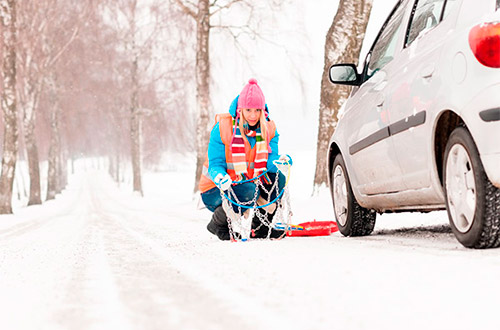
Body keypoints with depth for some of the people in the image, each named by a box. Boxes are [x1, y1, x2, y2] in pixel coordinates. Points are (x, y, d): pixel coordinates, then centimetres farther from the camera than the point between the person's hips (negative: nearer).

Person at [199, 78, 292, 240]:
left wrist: (280, 160, -37)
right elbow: (215, 164, -17)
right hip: (215, 190, -5)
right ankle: (219, 222, -5)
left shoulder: (269, 129, -3)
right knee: (249, 192, -34)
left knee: (277, 177, -20)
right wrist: (220, 177, -41)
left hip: (247, 184, 5)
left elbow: (269, 159, -12)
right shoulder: (222, 128, -17)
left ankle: (260, 227, -5)